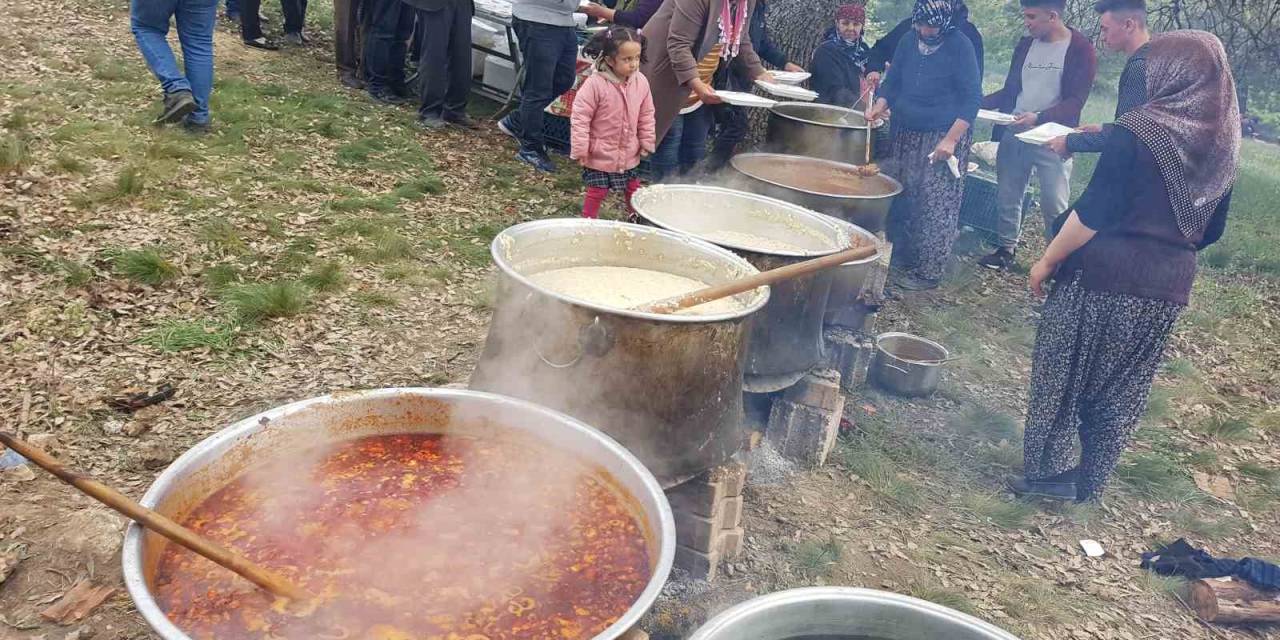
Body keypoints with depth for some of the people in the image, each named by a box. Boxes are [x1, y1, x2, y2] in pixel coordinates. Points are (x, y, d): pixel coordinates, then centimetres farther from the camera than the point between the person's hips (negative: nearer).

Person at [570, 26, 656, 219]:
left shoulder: (641, 82, -6)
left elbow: (646, 115, 6)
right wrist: (580, 149, -17)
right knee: (597, 192, 3)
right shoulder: (595, 84, -22)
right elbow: (580, 117, -18)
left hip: (629, 154, 5)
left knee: (634, 189, 19)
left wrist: (647, 142, 7)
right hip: (600, 154, -5)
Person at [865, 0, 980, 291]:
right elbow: (892, 82, 13)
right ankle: (899, 259, 22)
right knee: (900, 199, 10)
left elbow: (971, 98, -11)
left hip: (942, 138, -5)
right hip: (905, 135, 6)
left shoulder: (960, 46, -11)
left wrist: (951, 139, -19)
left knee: (934, 206, -3)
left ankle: (927, 271, 5)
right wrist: (880, 106, -8)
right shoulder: (909, 41, 3)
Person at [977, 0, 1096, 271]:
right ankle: (1005, 249, 23)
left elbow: (1076, 101, -13)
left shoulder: (1080, 48, -7)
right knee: (1007, 197, 10)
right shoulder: (1025, 45, 10)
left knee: (1054, 205, -2)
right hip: (1014, 134, 5)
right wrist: (979, 103, 2)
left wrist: (1039, 117, -27)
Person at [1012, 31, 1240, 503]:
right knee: (1120, 392, 16)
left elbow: (1093, 212, -17)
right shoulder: (1224, 144, 6)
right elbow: (1211, 230, 13)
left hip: (1104, 277, -6)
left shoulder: (1138, 130, -14)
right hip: (1168, 290, 6)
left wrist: (1047, 261, -7)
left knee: (1063, 375, 10)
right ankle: (1089, 482, 28)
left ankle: (1045, 472, 18)